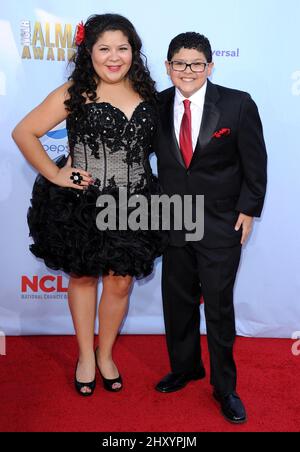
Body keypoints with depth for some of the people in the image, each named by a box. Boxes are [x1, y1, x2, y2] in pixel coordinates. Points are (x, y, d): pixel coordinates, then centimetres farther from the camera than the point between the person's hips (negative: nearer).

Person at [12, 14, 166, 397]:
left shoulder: (146, 93, 3)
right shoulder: (74, 93, -9)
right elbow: (23, 133, -7)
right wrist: (54, 174, -10)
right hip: (80, 206, -3)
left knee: (120, 282, 10)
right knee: (83, 278, 13)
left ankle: (105, 354, 34)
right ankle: (86, 356, 34)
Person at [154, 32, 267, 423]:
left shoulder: (238, 104, -8)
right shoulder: (158, 106, 0)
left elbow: (255, 163, -3)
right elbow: (158, 158, 8)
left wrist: (248, 210, -5)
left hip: (221, 224, -3)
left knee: (219, 307, 5)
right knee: (177, 302, 14)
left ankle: (225, 387, 25)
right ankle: (185, 368, 38)